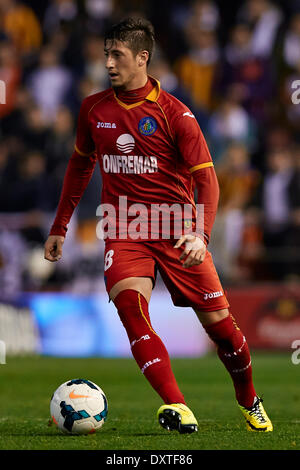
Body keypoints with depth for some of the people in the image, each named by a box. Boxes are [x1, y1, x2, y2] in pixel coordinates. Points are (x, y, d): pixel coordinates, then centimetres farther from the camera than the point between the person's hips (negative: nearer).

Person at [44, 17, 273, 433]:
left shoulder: (173, 113, -7)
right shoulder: (94, 109, 5)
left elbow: (206, 178, -9)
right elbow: (81, 165, 21)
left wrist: (200, 235, -24)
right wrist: (60, 226, 21)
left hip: (176, 229, -2)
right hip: (124, 233, 2)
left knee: (219, 322, -1)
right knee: (129, 302, -27)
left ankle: (249, 401, 28)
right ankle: (176, 407, -33)